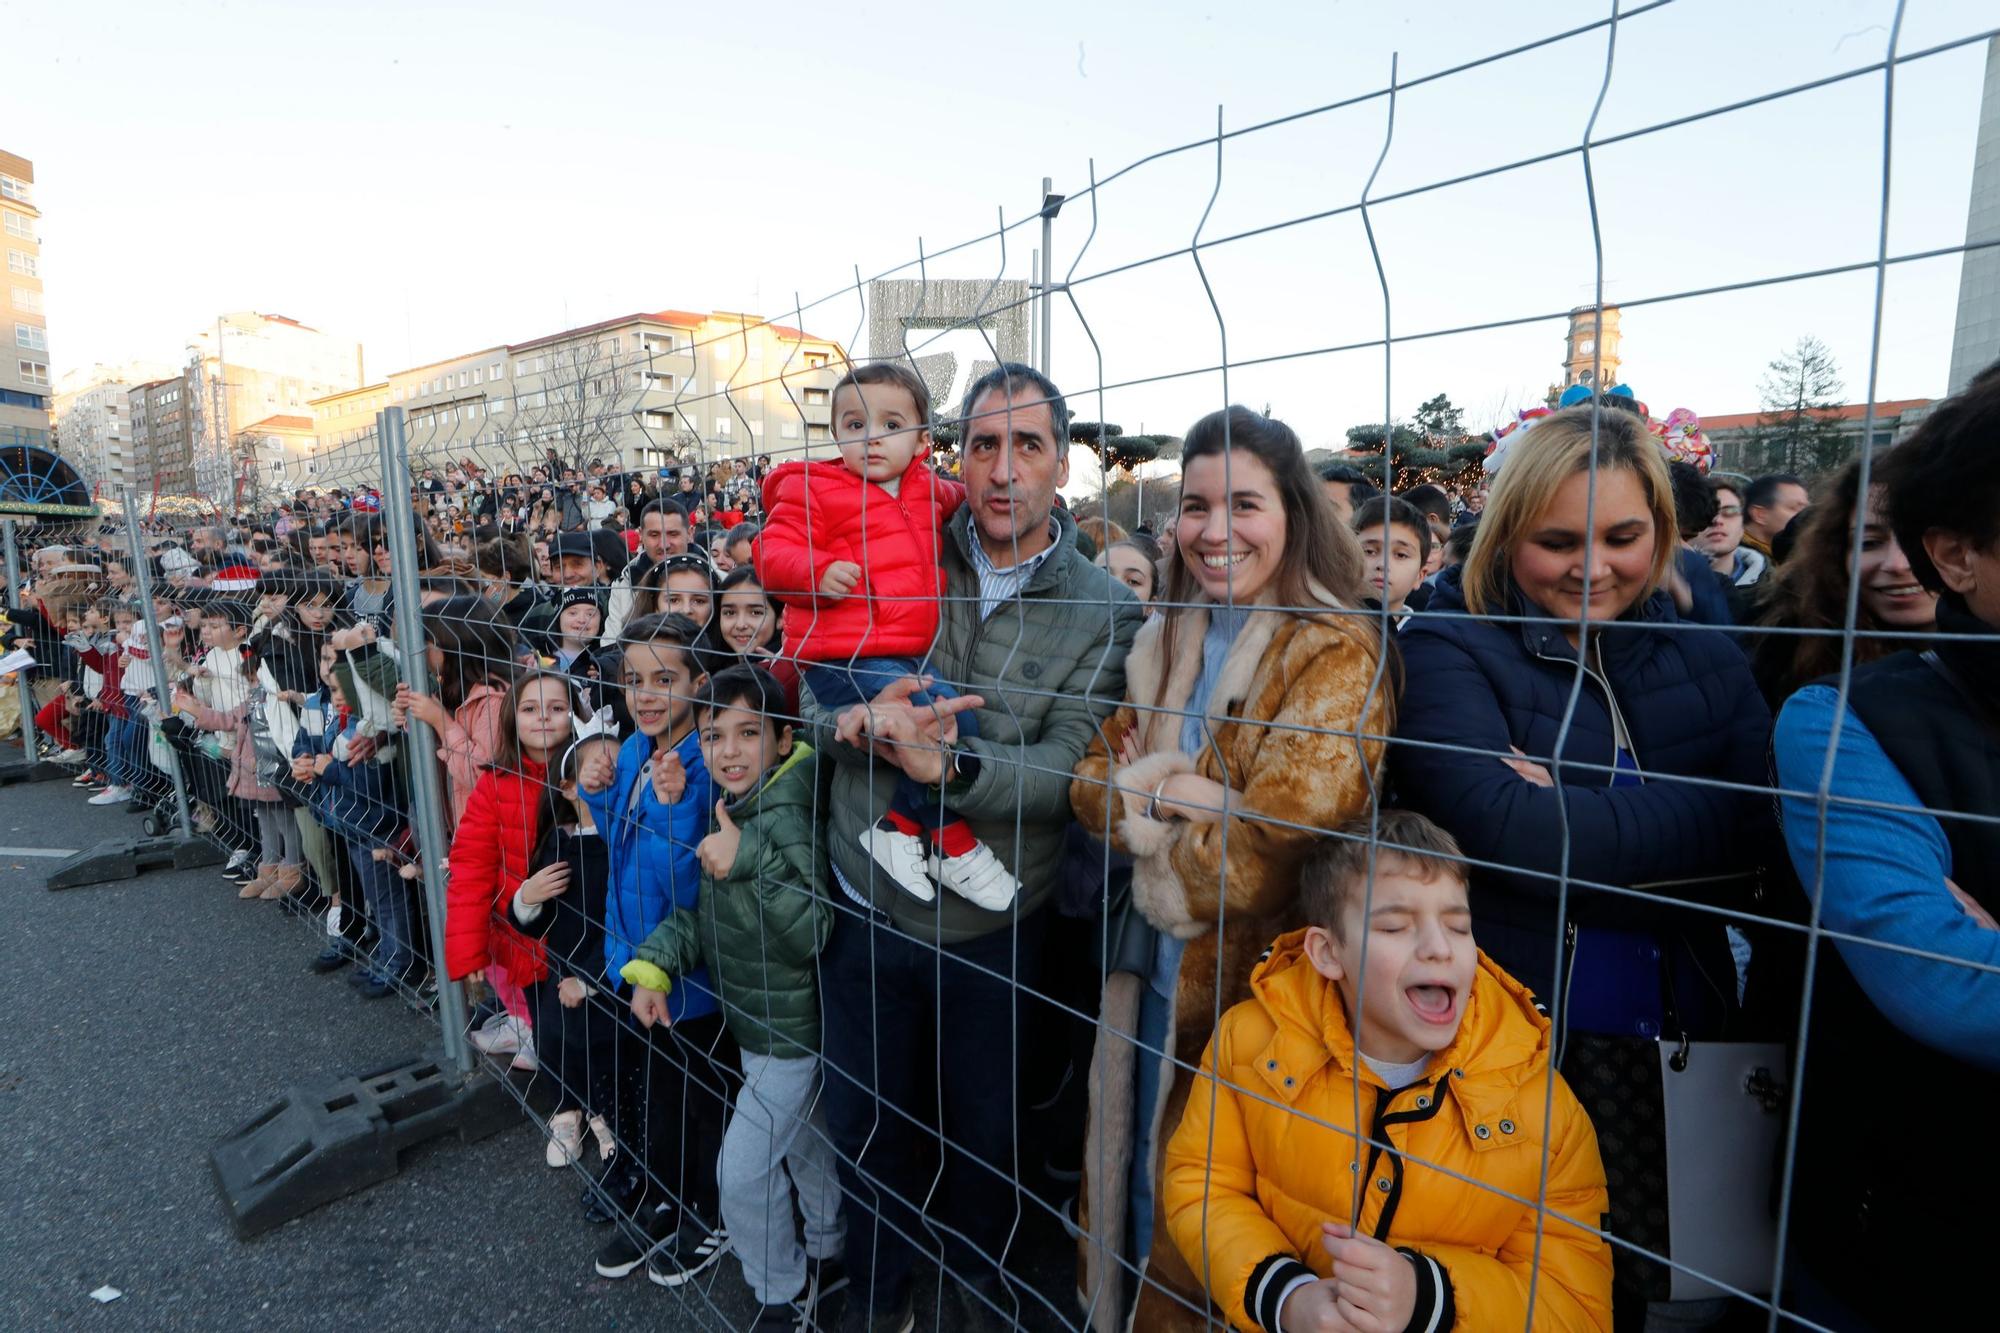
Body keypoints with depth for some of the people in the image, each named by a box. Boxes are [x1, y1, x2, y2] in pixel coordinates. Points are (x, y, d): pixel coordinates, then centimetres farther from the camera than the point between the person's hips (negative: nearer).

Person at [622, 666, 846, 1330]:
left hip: (790, 1033, -8)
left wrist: (751, 863, -39)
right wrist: (653, 965, -4)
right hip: (760, 1024, 8)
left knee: (742, 1173, 5)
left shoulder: (791, 816, -27)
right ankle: (828, 1257, 48)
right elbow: (706, 915, 10)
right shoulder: (730, 812, -1)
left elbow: (817, 934, -33)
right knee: (805, 1147, 26)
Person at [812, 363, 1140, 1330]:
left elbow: (1066, 775, -18)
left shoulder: (1103, 614, -8)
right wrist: (861, 720, -22)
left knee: (986, 1129, 18)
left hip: (991, 923, -1)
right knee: (862, 1117, 19)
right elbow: (811, 693, 0)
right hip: (866, 899, 2)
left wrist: (948, 762, -34)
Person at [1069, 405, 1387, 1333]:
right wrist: (1167, 791, -17)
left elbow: (1266, 854, -25)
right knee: (1136, 1178, 23)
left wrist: (1147, 804, -11)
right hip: (1154, 962, 6)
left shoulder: (1337, 656, -17)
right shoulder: (1168, 640, 4)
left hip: (1249, 981, -6)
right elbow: (1091, 781, 3)